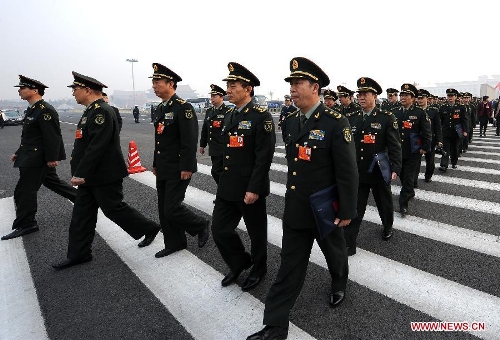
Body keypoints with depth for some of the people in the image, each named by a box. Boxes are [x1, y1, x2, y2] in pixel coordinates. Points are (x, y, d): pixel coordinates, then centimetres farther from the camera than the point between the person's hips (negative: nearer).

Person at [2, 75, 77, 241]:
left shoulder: (45, 110, -19)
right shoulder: (33, 109, 13)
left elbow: (53, 136, -23)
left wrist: (52, 158, -24)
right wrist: (19, 153, 19)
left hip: (37, 159, -10)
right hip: (33, 157, 10)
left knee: (23, 191, -2)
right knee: (52, 182, 18)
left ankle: (25, 225, 11)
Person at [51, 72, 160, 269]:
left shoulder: (102, 111, -20)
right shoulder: (92, 111, 13)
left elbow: (97, 147, -26)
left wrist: (80, 173, -24)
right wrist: (81, 173, 21)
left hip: (104, 175, -10)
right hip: (91, 175, 10)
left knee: (114, 209, 2)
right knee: (82, 214, 12)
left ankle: (148, 229, 20)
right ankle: (78, 254, 23)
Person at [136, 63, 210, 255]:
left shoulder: (183, 107, -15)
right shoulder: (160, 108, 13)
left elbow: (190, 141, -20)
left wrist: (187, 168, -21)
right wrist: (155, 164, 19)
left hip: (178, 170, -9)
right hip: (163, 169, 9)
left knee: (172, 208, -7)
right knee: (163, 209, 12)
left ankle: (201, 226, 18)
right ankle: (174, 243, 27)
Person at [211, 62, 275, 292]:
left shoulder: (261, 116, -13)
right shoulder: (229, 116, 11)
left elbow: (264, 157, -18)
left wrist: (254, 188, -21)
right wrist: (224, 180, 17)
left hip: (250, 188, -7)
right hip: (227, 186, 7)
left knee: (256, 232, 11)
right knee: (219, 229, 10)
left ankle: (258, 269, 35)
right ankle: (239, 262, 35)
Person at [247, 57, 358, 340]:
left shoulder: (336, 123, -16)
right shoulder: (290, 122, 3)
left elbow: (348, 172, -15)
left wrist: (347, 211, -13)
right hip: (295, 210, 5)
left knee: (335, 253, 23)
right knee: (290, 267, 10)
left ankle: (339, 285, 55)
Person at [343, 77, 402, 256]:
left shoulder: (387, 118, -7)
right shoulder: (353, 119, 4)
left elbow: (394, 146, -9)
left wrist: (396, 168, -16)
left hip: (379, 172, -2)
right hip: (357, 172, 3)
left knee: (384, 203, 19)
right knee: (353, 208, 2)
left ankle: (388, 227, 48)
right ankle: (348, 244, 8)